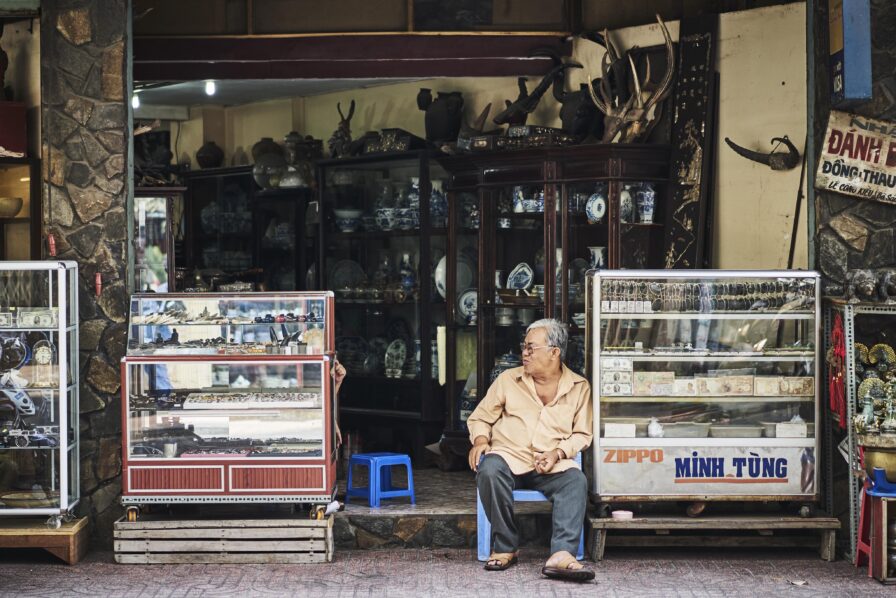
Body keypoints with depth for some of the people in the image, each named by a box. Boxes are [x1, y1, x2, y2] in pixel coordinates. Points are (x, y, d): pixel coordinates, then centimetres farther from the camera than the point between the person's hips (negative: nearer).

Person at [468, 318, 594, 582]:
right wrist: (480, 440, -6)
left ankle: (561, 555, -44)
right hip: (510, 456, 0)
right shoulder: (508, 380, 11)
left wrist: (557, 453, -9)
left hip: (553, 465, 0)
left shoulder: (579, 387, 10)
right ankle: (505, 548, -22)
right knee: (489, 469, -35)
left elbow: (582, 434, 10)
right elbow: (480, 418, 16)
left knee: (576, 480, -33)